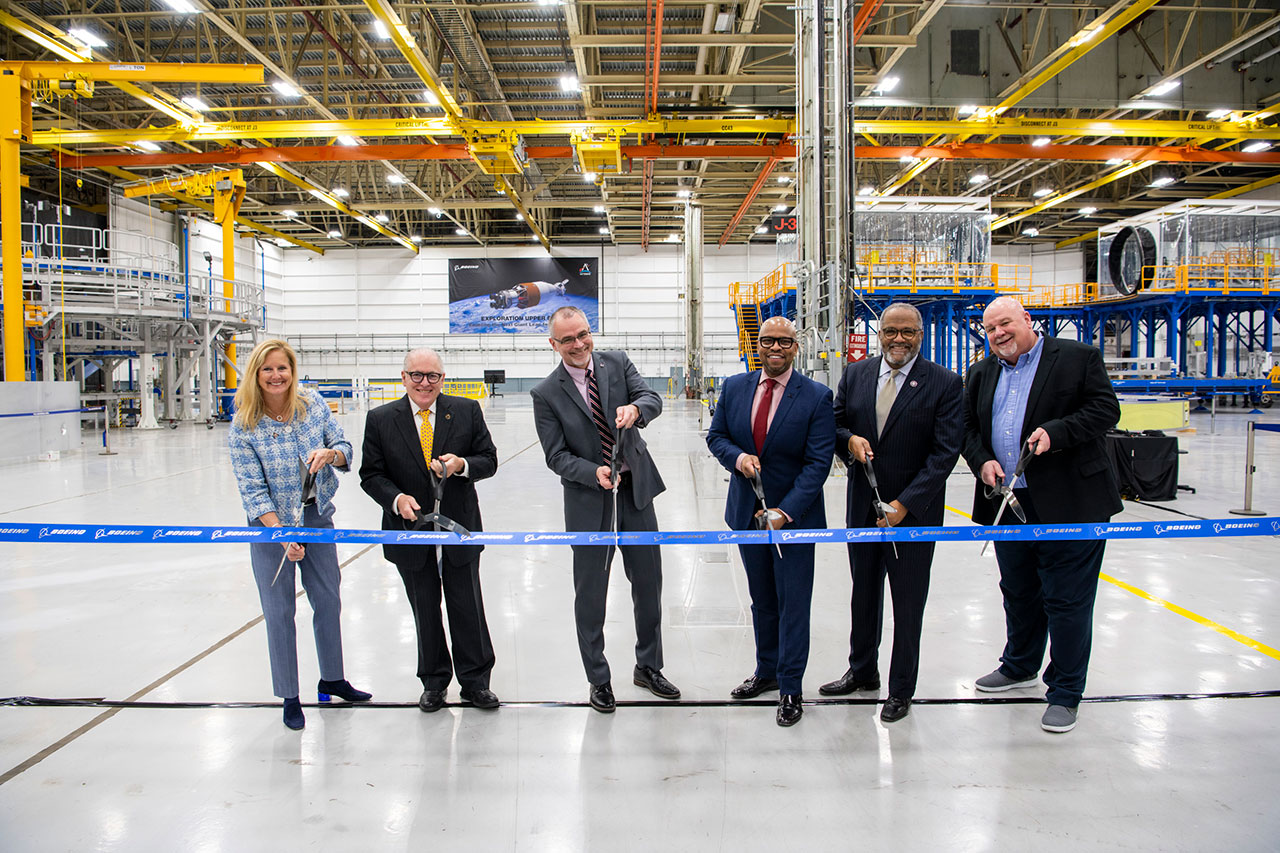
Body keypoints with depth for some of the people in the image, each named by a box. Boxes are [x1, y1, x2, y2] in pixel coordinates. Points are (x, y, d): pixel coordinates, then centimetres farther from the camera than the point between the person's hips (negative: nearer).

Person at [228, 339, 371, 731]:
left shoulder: (314, 404, -6)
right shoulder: (243, 427, -15)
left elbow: (345, 451, -2)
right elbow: (253, 491, -16)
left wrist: (329, 454, -26)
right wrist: (282, 535, -25)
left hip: (318, 518, 4)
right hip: (271, 525, -3)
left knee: (329, 601, 15)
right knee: (280, 612, 5)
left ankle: (332, 679, 36)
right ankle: (289, 698, 22)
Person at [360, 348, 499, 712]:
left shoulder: (467, 411, -1)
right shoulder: (380, 420, -2)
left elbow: (489, 460, 1)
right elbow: (371, 475, -1)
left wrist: (462, 465, -20)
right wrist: (397, 499, -20)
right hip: (410, 530, 0)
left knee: (468, 607, 8)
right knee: (425, 611, 13)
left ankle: (475, 681, 25)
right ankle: (434, 682, 30)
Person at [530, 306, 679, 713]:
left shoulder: (617, 363, 1)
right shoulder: (546, 393, -7)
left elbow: (652, 399, -12)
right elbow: (556, 456, -9)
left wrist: (635, 409, -35)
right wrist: (594, 473, -26)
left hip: (636, 490, 3)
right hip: (589, 500, -3)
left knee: (648, 581, 13)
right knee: (590, 593, 7)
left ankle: (648, 666, 33)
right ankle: (598, 680, 25)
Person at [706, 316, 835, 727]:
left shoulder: (816, 397, -10)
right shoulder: (734, 387, 2)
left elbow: (818, 462, -13)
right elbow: (716, 435, 10)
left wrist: (785, 512, -21)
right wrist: (738, 457, -13)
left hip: (795, 516, -4)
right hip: (747, 512, 4)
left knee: (792, 604, 4)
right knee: (761, 599, 17)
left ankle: (790, 688, 18)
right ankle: (766, 671, 34)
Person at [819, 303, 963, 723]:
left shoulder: (945, 384, -9)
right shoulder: (855, 374, 4)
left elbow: (945, 452, -12)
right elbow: (834, 424, 11)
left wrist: (905, 504, -19)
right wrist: (849, 439, -14)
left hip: (913, 511, -4)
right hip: (862, 507, 4)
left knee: (908, 602, 7)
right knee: (864, 592, 18)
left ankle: (901, 689, 23)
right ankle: (862, 670, 37)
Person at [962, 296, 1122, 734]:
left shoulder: (1077, 357, -2)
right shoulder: (981, 374, 13)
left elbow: (1105, 410, -8)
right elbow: (969, 428, 14)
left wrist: (1055, 432, -21)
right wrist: (982, 462, -4)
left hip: (1069, 504, -5)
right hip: (1009, 501, 6)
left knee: (1067, 599, 0)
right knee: (1018, 593, 20)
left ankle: (1065, 693, 14)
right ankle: (1019, 666, 40)